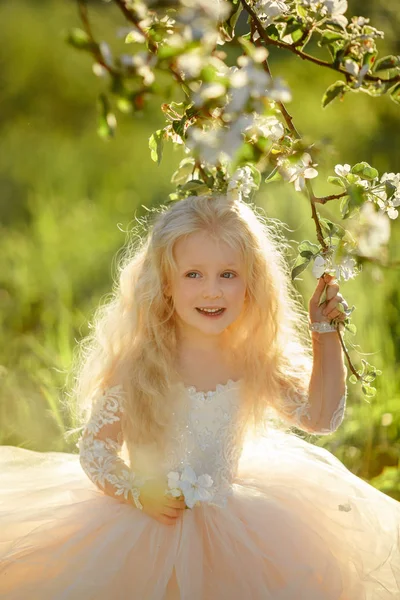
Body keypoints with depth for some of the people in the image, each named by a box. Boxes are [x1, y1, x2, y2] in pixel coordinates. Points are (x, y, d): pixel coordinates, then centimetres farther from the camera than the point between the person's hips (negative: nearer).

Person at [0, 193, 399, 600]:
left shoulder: (254, 362, -3)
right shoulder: (137, 367, -16)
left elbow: (321, 417, 5)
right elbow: (93, 447, -10)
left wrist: (325, 335, 1)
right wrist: (137, 493, -26)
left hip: (231, 531, 3)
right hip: (146, 535, -3)